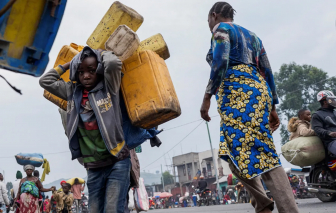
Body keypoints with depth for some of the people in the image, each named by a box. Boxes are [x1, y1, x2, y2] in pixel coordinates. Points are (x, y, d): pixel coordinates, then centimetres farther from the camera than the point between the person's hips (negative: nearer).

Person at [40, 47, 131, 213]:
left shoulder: (109, 87, -2)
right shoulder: (73, 92, 9)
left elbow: (113, 63, -19)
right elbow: (45, 81, 12)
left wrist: (101, 53, 1)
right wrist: (68, 64, 13)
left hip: (117, 162, -4)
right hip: (94, 168, 4)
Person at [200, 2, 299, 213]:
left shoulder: (221, 29, 7)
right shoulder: (252, 35, 29)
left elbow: (220, 63, -12)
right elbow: (267, 72, 22)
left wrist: (207, 97, -11)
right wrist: (272, 107, 21)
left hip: (237, 93, -8)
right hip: (259, 91, 8)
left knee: (257, 152, -15)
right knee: (235, 154, 10)